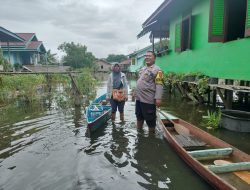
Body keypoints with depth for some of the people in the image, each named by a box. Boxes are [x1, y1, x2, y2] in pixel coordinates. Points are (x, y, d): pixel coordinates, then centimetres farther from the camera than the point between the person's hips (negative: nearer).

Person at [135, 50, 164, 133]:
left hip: (148, 99, -9)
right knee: (139, 117, 22)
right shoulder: (142, 69, 16)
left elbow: (159, 85, -19)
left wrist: (158, 98, -26)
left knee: (150, 120, 4)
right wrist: (136, 92, 22)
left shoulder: (157, 69, -11)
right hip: (139, 98, 9)